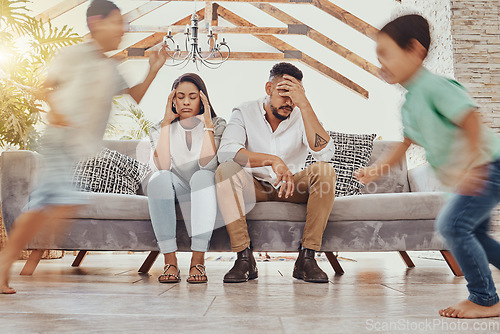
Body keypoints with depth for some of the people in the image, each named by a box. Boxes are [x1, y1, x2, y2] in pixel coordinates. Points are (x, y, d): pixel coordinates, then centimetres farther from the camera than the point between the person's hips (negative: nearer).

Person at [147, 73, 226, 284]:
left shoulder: (217, 125, -1)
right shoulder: (160, 128, 2)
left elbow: (207, 165, -20)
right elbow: (161, 166, -19)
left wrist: (208, 124, -19)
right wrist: (166, 122, -17)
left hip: (204, 189, -1)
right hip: (175, 190, 1)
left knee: (202, 176, -34)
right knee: (159, 178, -31)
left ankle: (198, 261, -35)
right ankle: (170, 261, -32)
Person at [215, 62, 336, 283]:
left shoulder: (302, 116, -7)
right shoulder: (244, 113, -8)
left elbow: (325, 153, -25)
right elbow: (225, 151, -27)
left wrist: (304, 104, -28)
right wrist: (272, 160, -39)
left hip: (293, 188, 1)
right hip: (254, 186, 0)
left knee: (324, 172, -27)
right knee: (225, 171, -30)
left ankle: (306, 258, -25)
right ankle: (244, 258, -28)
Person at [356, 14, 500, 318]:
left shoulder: (435, 86, -20)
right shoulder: (409, 102, 9)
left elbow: (471, 120, -26)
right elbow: (408, 141, 19)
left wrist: (472, 166, -32)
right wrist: (381, 166, 12)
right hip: (469, 176, 10)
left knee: (452, 224, -19)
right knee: (474, 233, 16)